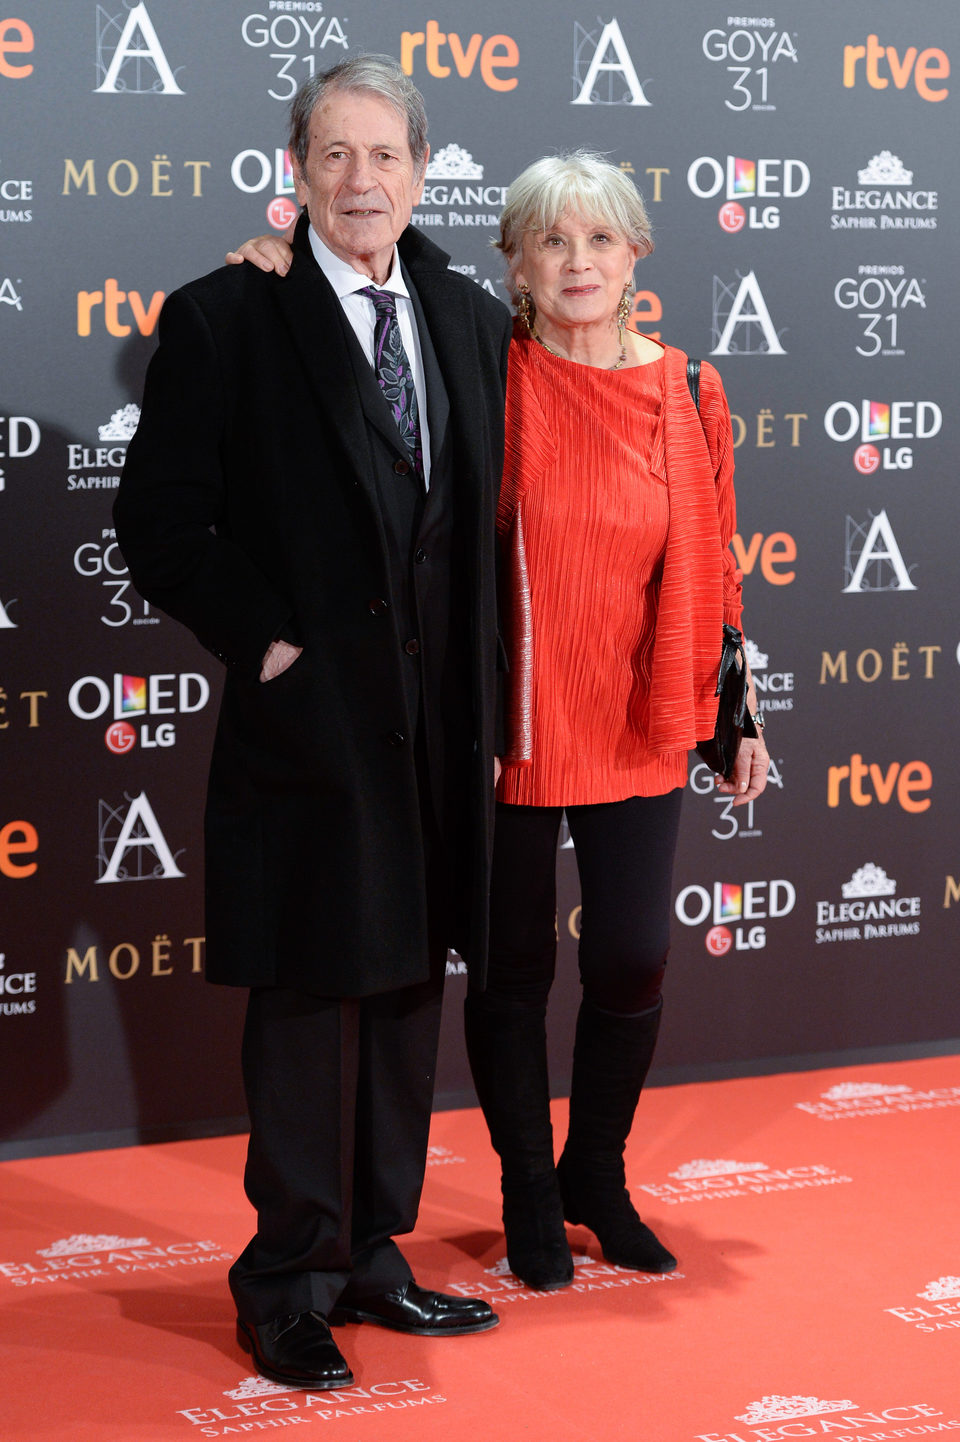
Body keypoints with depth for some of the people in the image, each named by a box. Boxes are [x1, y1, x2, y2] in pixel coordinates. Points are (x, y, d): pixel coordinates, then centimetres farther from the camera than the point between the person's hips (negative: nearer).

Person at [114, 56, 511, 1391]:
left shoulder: (474, 325, 9)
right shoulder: (225, 319, -6)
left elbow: (490, 530, 12)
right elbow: (159, 524, -6)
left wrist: (489, 713, 8)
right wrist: (266, 642, -12)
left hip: (435, 731, 5)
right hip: (305, 723, -5)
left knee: (406, 994, 13)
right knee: (309, 1005, 2)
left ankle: (370, 1256, 26)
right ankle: (291, 1284, 16)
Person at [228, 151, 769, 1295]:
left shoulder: (682, 394, 1)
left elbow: (705, 567, 8)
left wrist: (736, 717, 9)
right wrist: (287, 266, -14)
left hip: (634, 725, 2)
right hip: (509, 723, -2)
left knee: (632, 962, 5)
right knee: (512, 965, 8)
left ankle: (596, 1176, 29)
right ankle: (529, 1194, 27)